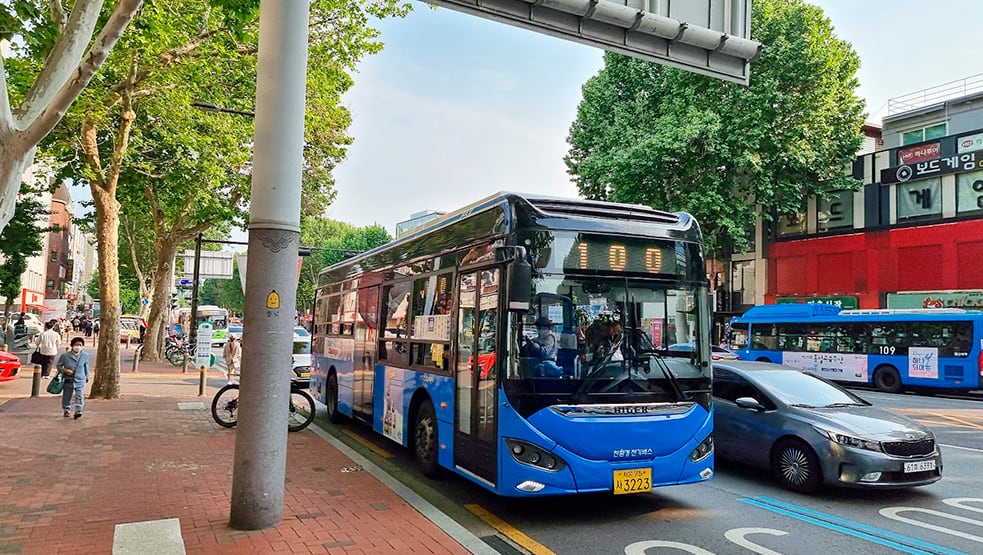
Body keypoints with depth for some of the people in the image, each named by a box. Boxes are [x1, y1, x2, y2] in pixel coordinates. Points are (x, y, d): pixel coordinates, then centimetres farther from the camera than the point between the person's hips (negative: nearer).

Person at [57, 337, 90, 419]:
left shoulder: (85, 355, -2)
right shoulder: (65, 355, -9)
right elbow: (59, 366, 3)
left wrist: (87, 376, 21)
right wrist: (64, 370, -16)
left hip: (80, 380, 0)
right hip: (68, 380, 0)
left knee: (80, 396, -14)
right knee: (66, 397, 13)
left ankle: (78, 411, -17)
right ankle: (67, 411, 31)